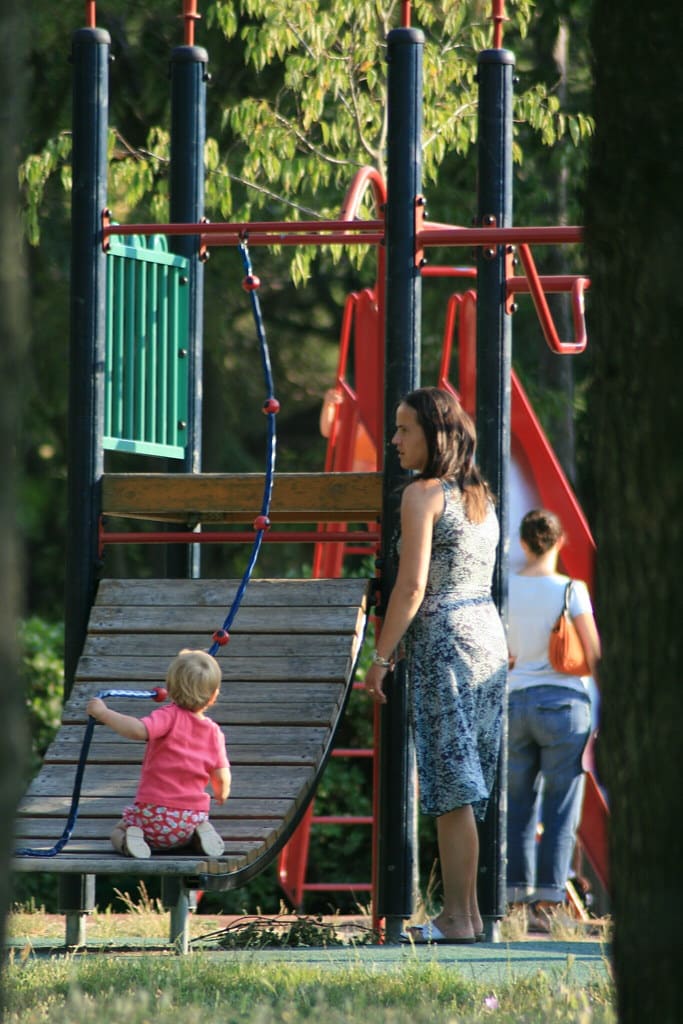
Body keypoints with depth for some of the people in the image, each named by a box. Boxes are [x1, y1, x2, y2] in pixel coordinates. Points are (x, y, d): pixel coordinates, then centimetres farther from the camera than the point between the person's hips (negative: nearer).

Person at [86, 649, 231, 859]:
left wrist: (103, 714, -20)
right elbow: (222, 777, 5)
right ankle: (201, 835, 2)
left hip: (154, 813, -4)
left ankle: (130, 839, -13)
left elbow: (138, 730, -30)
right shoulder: (214, 732, 4)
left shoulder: (170, 716, -11)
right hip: (193, 816, 4)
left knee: (118, 831, 24)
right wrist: (222, 794, 29)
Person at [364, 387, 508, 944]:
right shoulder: (482, 496, 15)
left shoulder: (423, 495, -9)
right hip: (490, 632, 8)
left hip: (443, 641, -8)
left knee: (451, 786, -6)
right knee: (464, 785, 12)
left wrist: (381, 657, -10)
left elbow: (413, 586, -15)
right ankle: (466, 910, 13)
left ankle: (458, 917, -7)